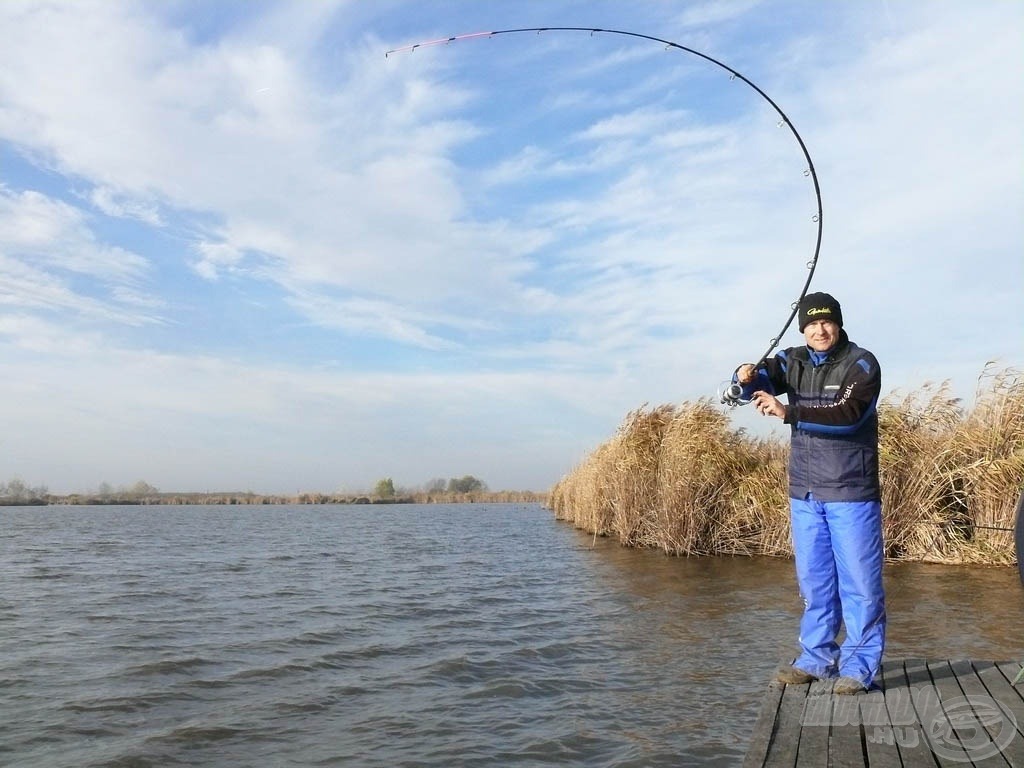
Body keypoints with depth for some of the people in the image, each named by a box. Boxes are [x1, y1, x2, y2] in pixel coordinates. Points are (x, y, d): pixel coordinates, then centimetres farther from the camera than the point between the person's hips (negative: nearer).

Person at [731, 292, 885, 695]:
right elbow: (763, 379, -7)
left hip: (852, 494, -5)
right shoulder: (793, 361, 8)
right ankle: (816, 658, 25)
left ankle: (859, 666, 11)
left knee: (859, 582, 0)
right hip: (805, 493, 5)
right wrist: (747, 376, -31)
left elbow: (848, 415, -23)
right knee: (813, 582, 13)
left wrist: (788, 412, -29)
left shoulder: (862, 364, -8)